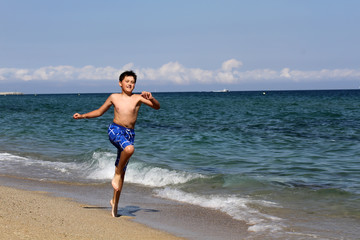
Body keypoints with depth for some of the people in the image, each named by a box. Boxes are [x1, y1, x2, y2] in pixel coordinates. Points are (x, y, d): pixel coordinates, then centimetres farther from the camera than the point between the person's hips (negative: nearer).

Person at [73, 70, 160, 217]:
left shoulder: (138, 98, 7)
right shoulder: (114, 97, 9)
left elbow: (157, 107, -1)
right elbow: (99, 112, 21)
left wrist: (151, 99, -21)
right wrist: (82, 116, 13)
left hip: (129, 134, 2)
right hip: (115, 130, -2)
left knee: (122, 171, 5)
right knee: (129, 148, -36)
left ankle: (115, 201, 18)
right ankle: (116, 175, -15)